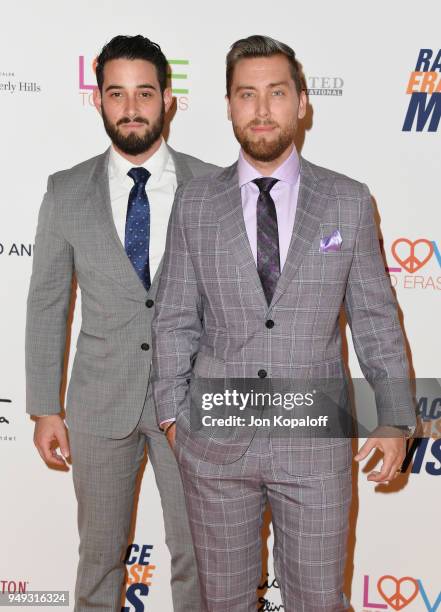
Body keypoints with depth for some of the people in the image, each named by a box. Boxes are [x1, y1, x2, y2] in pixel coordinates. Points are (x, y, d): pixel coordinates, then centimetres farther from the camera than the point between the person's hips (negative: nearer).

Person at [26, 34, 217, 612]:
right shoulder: (66, 192, -1)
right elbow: (47, 304, 2)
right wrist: (44, 409, 1)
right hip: (101, 401, 1)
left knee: (195, 552, 13)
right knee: (99, 552, 17)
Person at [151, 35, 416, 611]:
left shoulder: (349, 201, -1)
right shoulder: (194, 203, 0)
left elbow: (375, 318, 3)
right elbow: (174, 320, 4)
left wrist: (396, 417, 1)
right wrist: (171, 411, 4)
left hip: (315, 440, 0)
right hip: (215, 439, 1)